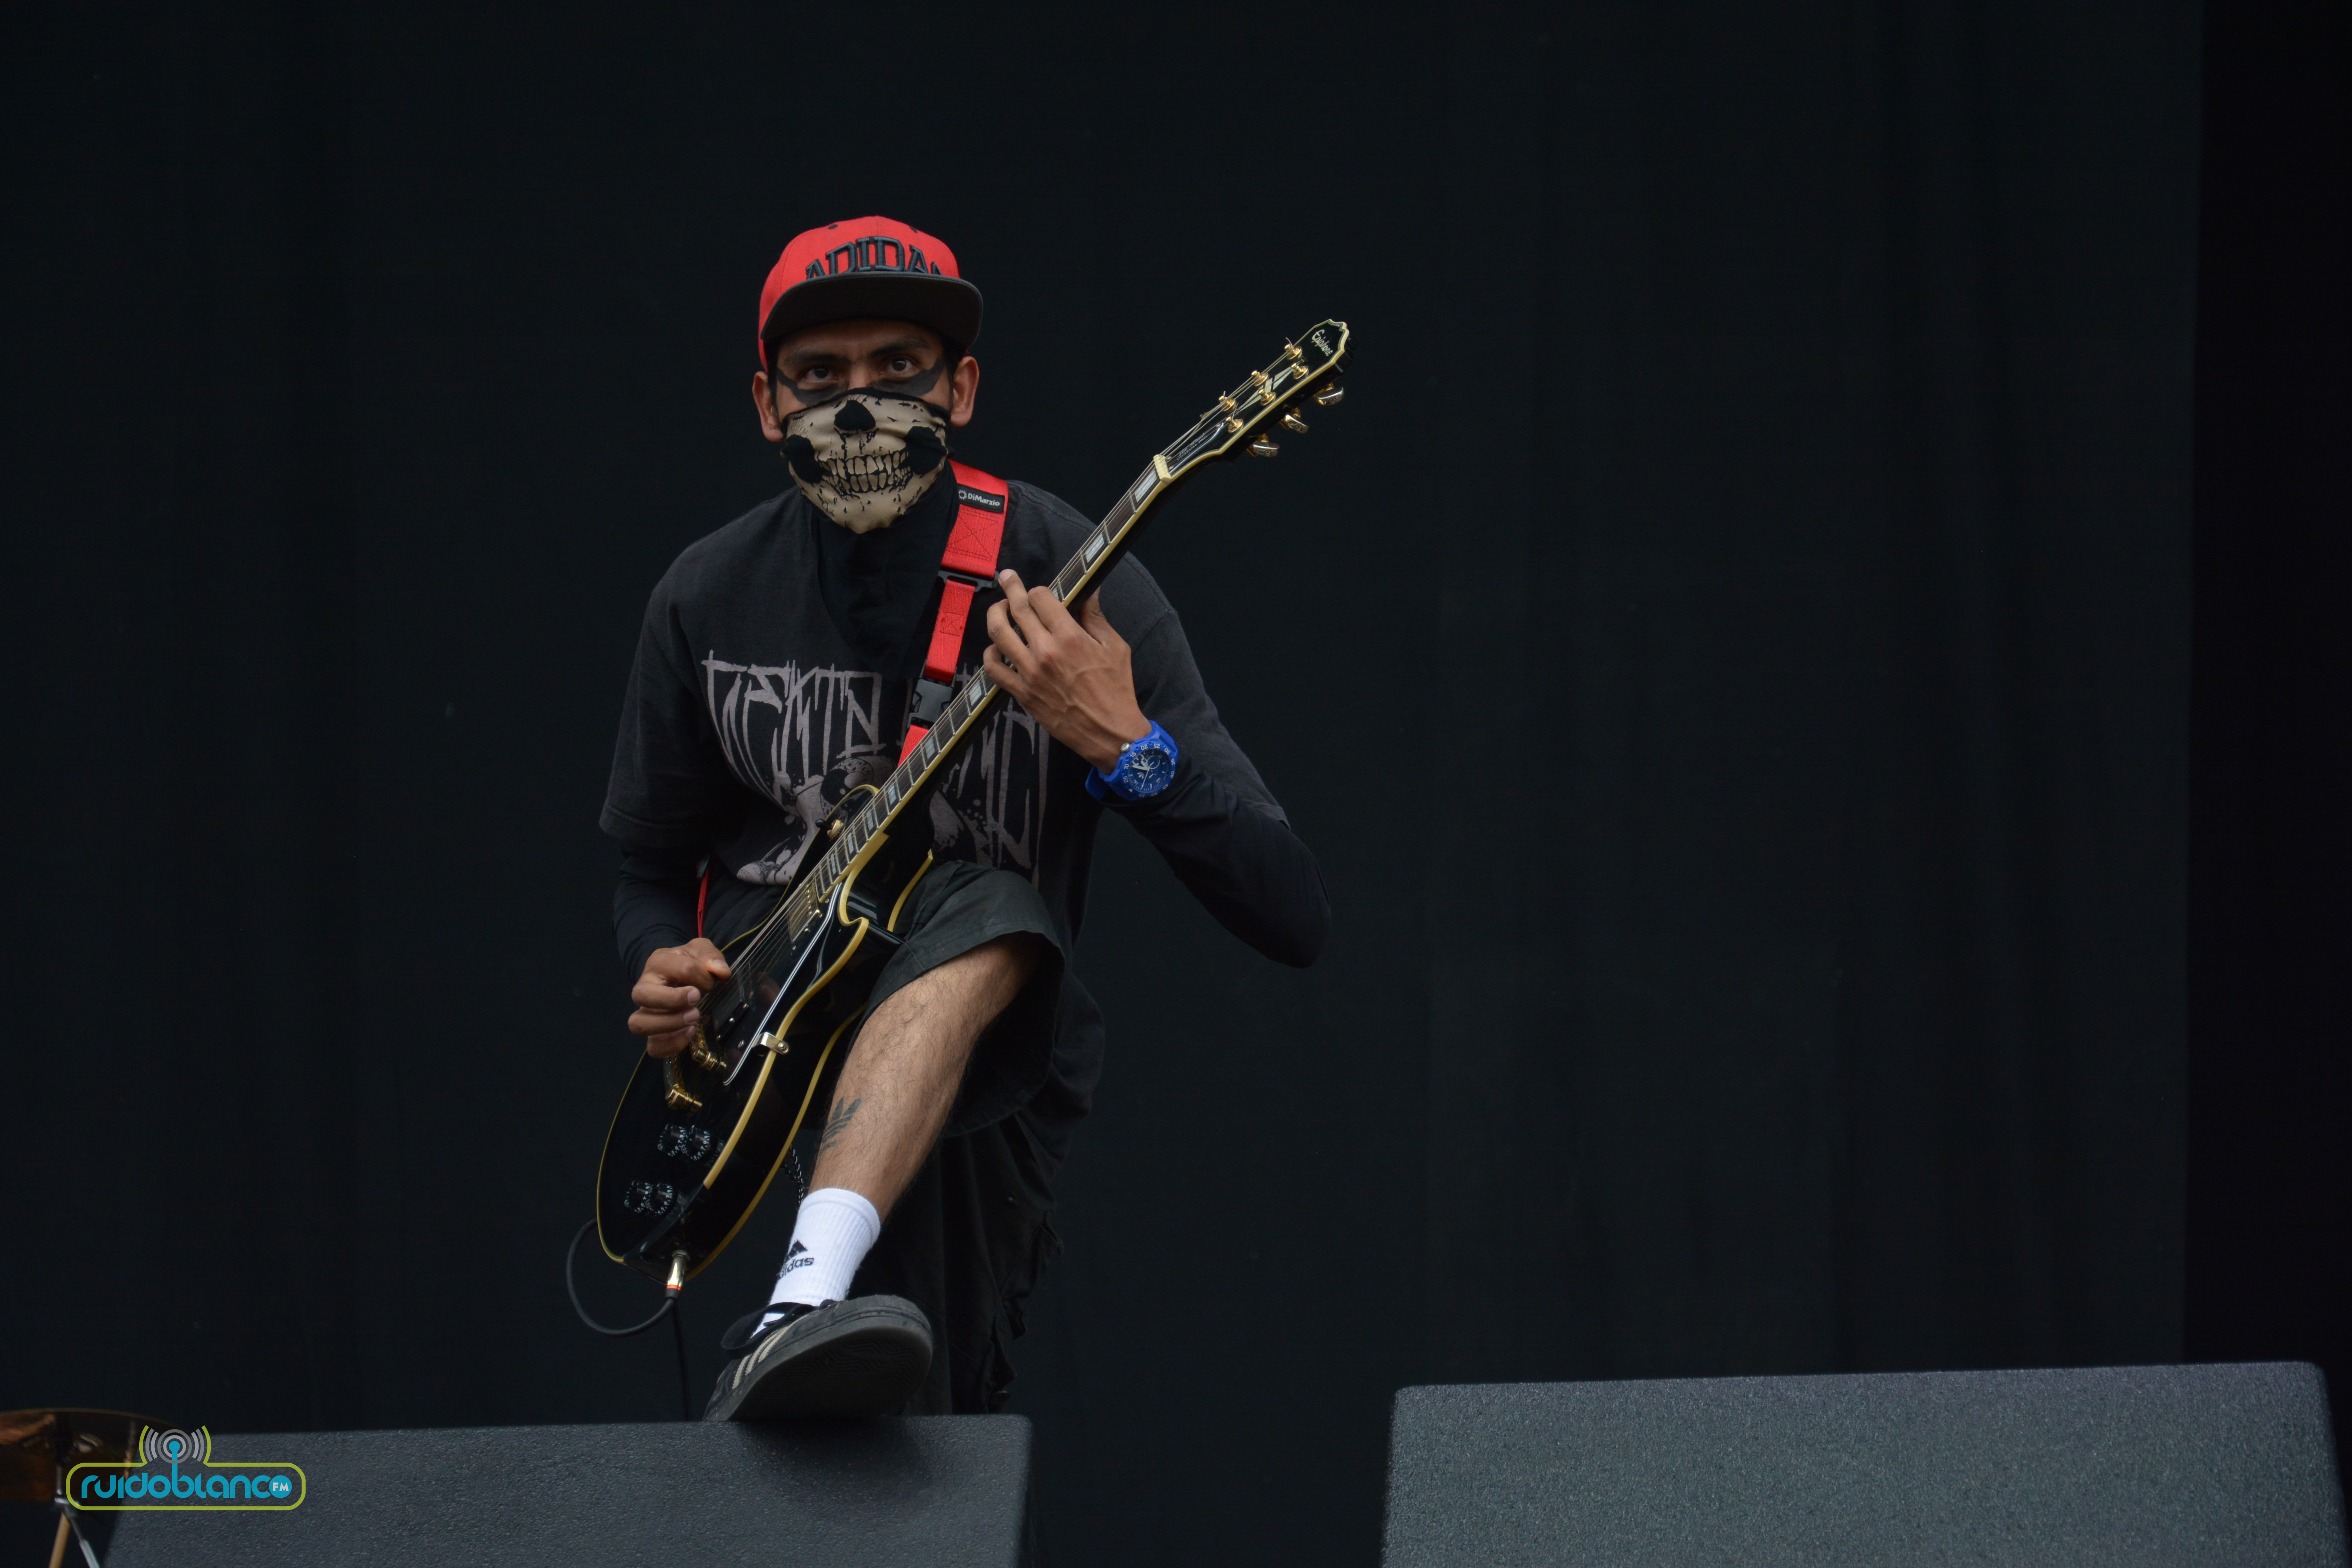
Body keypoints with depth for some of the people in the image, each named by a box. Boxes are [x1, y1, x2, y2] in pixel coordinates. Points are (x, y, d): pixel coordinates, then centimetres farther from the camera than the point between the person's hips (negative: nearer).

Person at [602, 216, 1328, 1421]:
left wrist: (1123, 747, -33)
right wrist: (665, 973, -8)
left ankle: (800, 1319, -46)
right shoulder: (709, 600, -1)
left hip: (999, 1048, 0)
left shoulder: (1071, 580, -12)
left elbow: (1293, 919, -17)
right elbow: (651, 865, 16)